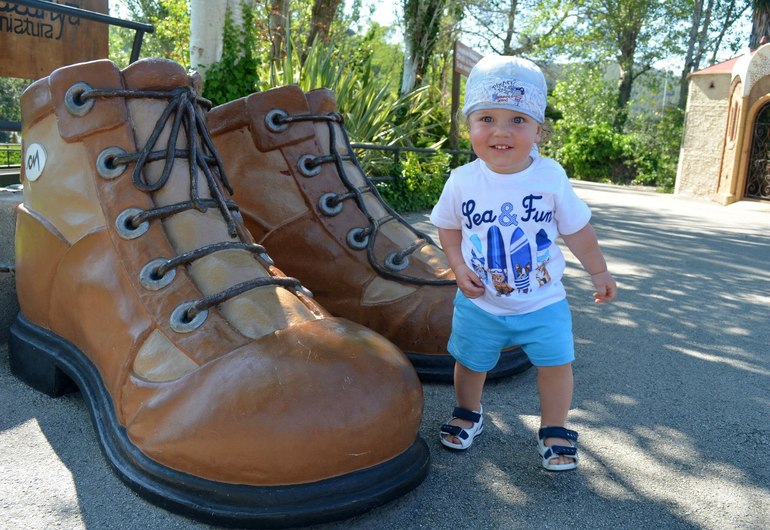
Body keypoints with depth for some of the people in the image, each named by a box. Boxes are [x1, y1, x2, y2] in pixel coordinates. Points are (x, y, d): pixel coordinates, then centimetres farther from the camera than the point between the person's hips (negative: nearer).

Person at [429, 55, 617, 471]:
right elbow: (448, 226, 3)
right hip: (479, 302, 1)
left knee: (556, 363, 2)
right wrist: (458, 266, -11)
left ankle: (554, 430, 27)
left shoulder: (551, 177, -14)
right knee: (470, 362, 15)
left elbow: (577, 230, -1)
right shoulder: (462, 180, -13)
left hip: (543, 301, 0)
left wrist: (599, 272, 8)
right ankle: (468, 414, 43)